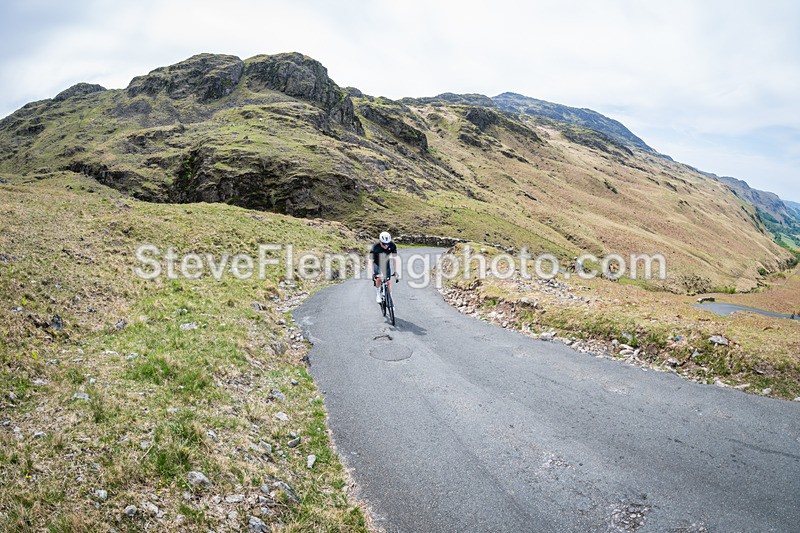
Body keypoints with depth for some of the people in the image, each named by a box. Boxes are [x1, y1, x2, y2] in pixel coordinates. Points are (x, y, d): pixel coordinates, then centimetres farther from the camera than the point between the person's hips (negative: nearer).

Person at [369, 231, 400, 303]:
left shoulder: (392, 246, -27)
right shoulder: (375, 246, -33)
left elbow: (395, 259, -24)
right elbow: (371, 261, -31)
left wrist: (396, 272, -31)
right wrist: (372, 273, -40)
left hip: (386, 263, 2)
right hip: (377, 263, -2)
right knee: (378, 278, -22)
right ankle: (378, 294, 0)